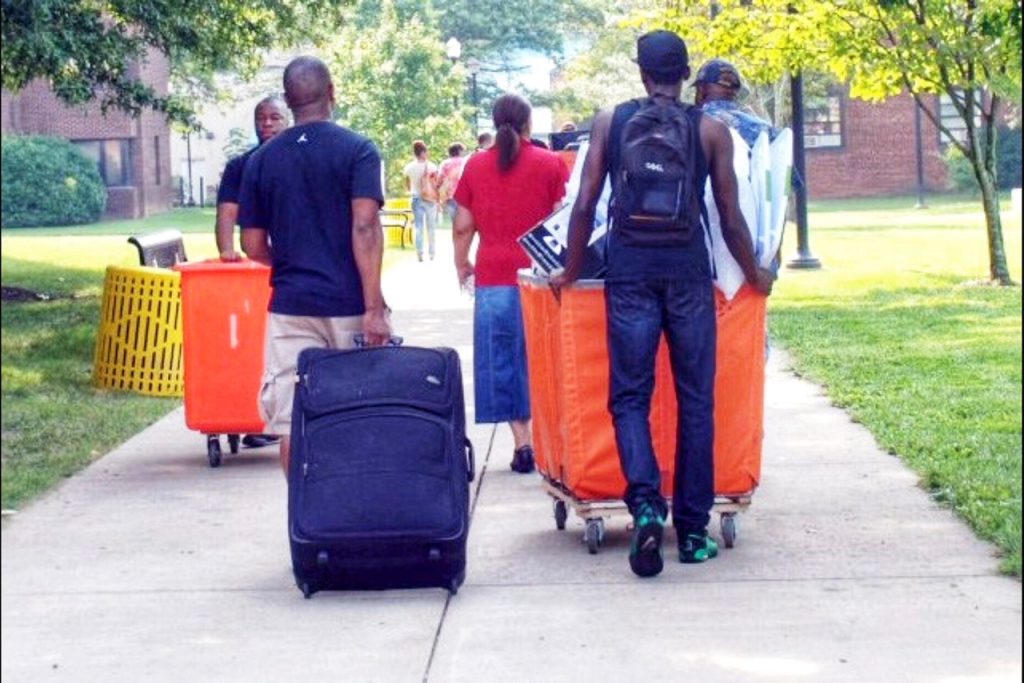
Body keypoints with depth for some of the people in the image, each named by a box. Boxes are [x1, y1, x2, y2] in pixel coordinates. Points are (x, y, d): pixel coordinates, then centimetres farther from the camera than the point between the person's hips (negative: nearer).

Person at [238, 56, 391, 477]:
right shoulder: (357, 150, -4)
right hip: (348, 304, -2)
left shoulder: (262, 160, 6)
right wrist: (374, 308, -17)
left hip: (290, 305, 2)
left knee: (293, 424, 2)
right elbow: (365, 229, -14)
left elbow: (253, 246, 7)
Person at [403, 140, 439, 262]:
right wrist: (438, 199, 0)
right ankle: (431, 253, 12)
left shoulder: (409, 167, -2)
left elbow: (407, 187, 7)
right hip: (430, 199, -2)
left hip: (416, 198, 2)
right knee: (431, 228, 9)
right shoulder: (431, 166, -11)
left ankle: (420, 253, -4)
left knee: (419, 227, 4)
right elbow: (435, 185, -10)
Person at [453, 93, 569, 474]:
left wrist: (461, 265, 21)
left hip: (493, 277, 1)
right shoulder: (550, 163, 1)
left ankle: (522, 443, 1)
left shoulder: (475, 166, 6)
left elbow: (463, 226, 7)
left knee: (503, 359, 5)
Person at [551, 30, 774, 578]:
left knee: (629, 395, 6)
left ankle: (645, 502, -17)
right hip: (687, 266, 0)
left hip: (629, 266, 0)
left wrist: (571, 271, 18)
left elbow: (585, 206, 5)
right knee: (695, 399, 7)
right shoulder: (710, 130, 4)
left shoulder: (610, 122, 7)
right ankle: (692, 530, 10)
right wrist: (754, 275, 21)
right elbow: (731, 219, 6)